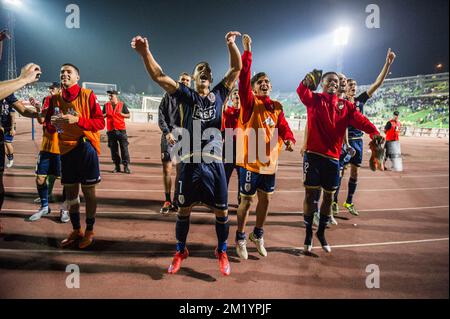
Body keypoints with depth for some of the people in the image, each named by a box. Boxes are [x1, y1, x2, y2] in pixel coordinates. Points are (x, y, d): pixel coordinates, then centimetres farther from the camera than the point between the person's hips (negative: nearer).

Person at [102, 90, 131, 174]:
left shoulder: (122, 104, 3)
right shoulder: (106, 105, 11)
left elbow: (128, 115, 4)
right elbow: (102, 115, 18)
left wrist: (121, 114, -14)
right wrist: (105, 115, -5)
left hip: (121, 130, -3)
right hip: (111, 130, 3)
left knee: (124, 148, -4)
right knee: (113, 149, 5)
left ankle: (126, 166, 1)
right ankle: (117, 166, 14)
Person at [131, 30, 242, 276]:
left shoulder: (219, 94, 11)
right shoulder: (186, 95, 6)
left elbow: (237, 68, 5)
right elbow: (158, 76, -4)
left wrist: (231, 44, -10)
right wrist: (145, 52, -19)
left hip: (214, 162, 1)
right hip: (190, 161, -1)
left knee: (222, 210, 7)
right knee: (183, 209, 10)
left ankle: (222, 252, 29)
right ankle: (180, 252, 31)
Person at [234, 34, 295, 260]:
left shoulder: (277, 107, 8)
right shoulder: (250, 103, -7)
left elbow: (283, 127, 2)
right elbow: (243, 78, -19)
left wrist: (289, 140, -20)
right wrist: (247, 51, -23)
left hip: (270, 162, 5)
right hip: (250, 161, -5)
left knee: (265, 200, 17)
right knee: (246, 201, 5)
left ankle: (257, 235, 39)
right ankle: (240, 239, 26)